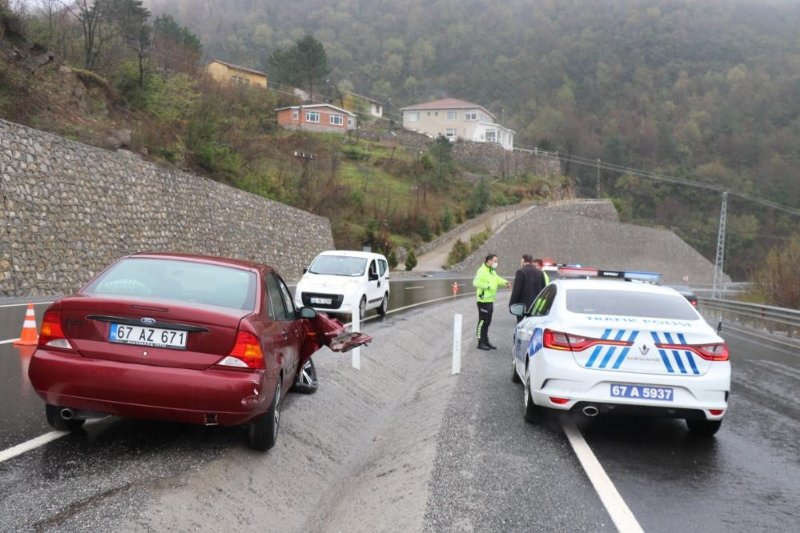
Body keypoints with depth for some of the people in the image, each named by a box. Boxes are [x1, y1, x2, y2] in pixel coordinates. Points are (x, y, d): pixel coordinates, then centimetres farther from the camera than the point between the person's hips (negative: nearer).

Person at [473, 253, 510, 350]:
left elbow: (497, 279, 15)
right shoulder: (482, 271, -15)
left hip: (490, 300, 10)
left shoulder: (492, 271, 18)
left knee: (487, 322, 15)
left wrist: (505, 282, -4)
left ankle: (486, 341, 23)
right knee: (482, 321, -5)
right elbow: (476, 283, -24)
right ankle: (480, 342, 1)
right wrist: (487, 286, -25)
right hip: (483, 300, -10)